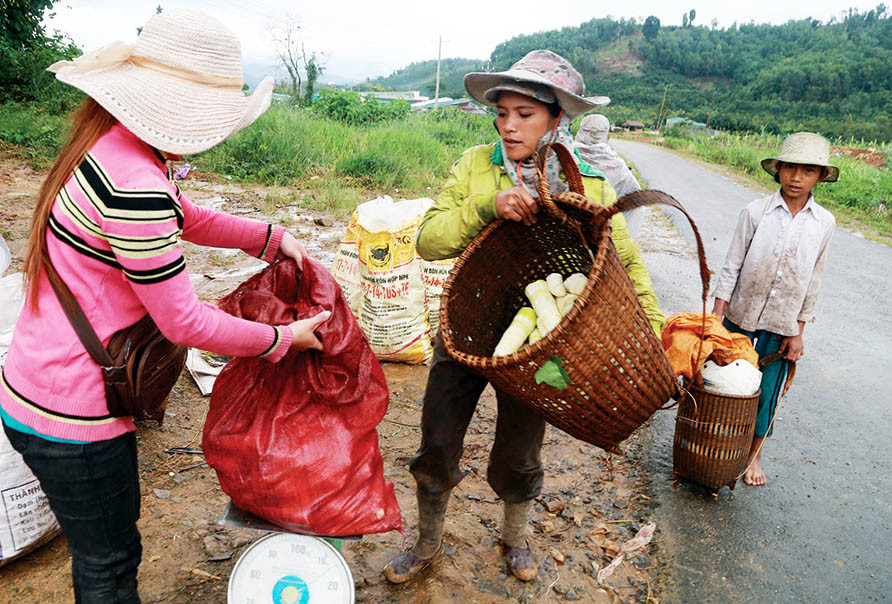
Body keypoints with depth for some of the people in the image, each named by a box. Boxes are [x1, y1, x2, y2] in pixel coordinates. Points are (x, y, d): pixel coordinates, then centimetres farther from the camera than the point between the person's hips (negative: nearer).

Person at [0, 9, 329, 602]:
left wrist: (272, 236, 9)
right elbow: (185, 323, -23)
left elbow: (186, 219, 17)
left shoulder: (111, 145, 2)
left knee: (103, 547, 29)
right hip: (70, 418, -10)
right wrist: (283, 338, -10)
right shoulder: (134, 185, -30)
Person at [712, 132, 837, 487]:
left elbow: (813, 282, 3)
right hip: (740, 314, -1)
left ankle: (754, 454, 30)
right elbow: (731, 267, -5)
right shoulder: (756, 211, -8)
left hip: (783, 324, 1)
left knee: (766, 390, 9)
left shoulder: (824, 223, -2)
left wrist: (798, 332, 3)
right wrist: (717, 316, -9)